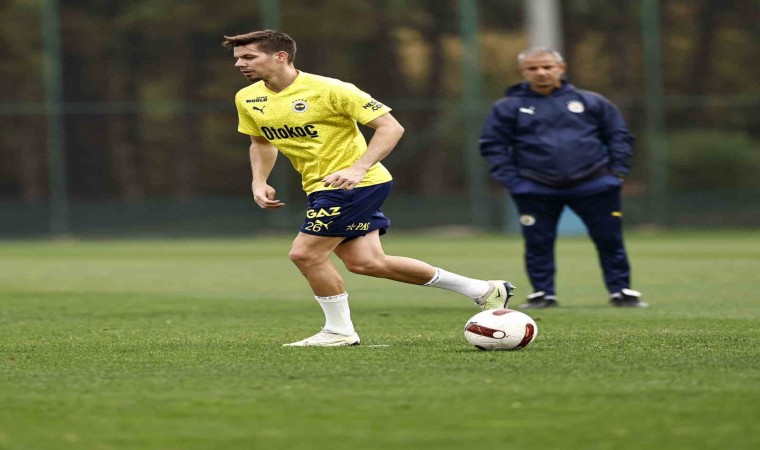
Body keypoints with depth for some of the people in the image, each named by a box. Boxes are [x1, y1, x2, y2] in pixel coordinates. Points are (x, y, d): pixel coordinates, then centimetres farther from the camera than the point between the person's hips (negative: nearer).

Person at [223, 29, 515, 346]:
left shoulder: (326, 89, -19)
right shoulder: (248, 100, 2)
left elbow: (390, 127, -17)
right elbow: (261, 142, 22)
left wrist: (358, 169, -29)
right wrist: (259, 182, 5)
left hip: (357, 184, -8)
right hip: (319, 189, 8)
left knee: (305, 253, -15)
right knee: (365, 262, 8)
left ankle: (339, 331, 6)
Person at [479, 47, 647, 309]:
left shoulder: (592, 102, 7)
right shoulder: (508, 108, 4)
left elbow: (619, 137, 12)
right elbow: (492, 145, 5)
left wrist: (617, 171, 1)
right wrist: (510, 180, -4)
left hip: (593, 186, 0)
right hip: (535, 191, 0)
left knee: (610, 241, 2)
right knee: (538, 244, 0)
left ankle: (621, 292, 11)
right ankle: (543, 294, 12)